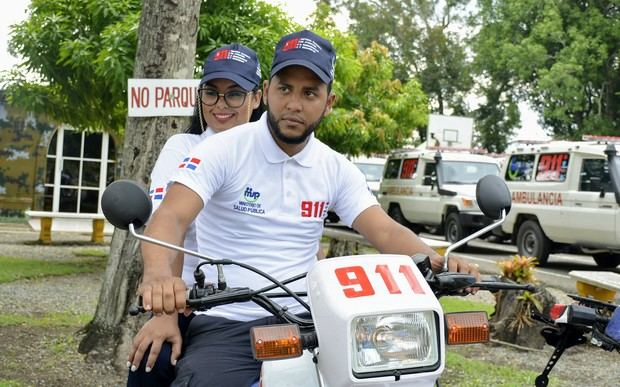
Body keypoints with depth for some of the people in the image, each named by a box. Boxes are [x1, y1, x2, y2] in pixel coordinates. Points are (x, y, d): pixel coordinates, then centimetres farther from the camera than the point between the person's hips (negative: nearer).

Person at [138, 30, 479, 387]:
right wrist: (159, 272, -42)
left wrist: (436, 261, -21)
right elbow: (171, 218, -18)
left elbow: (386, 231, 1)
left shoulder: (337, 169, 8)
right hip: (225, 325, -3)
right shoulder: (223, 150, -6)